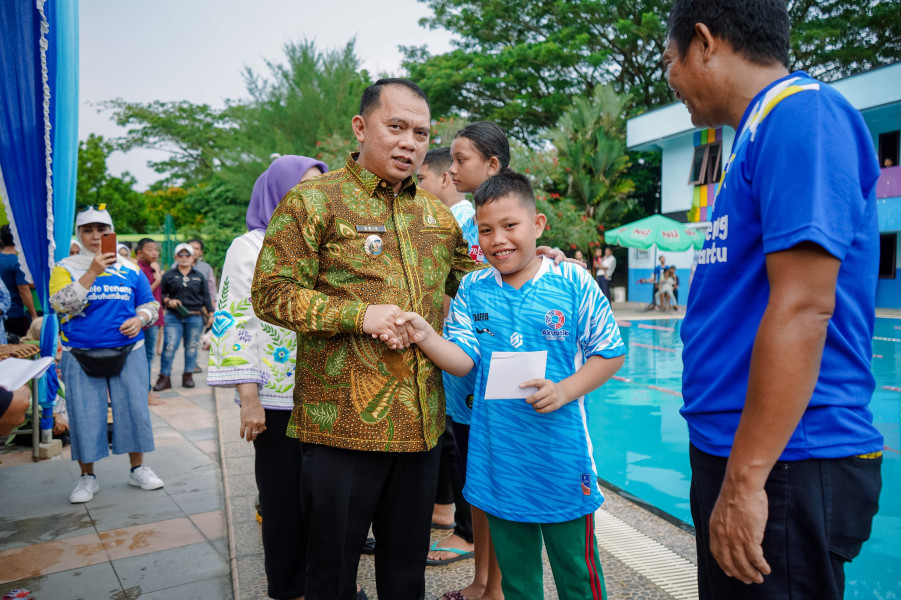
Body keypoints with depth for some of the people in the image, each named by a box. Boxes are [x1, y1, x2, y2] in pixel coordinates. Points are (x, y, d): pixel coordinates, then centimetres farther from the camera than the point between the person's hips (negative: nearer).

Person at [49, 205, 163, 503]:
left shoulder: (129, 268, 8)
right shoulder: (65, 267, 2)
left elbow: (149, 302, 15)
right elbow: (62, 304, -14)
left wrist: (140, 319, -7)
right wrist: (92, 273, -21)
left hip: (128, 352, 2)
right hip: (81, 355, -1)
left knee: (134, 408, 5)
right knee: (85, 414, 4)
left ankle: (138, 468, 21)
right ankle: (87, 477, 20)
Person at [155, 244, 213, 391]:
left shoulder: (199, 277, 12)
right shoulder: (169, 275, 8)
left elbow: (206, 297, 13)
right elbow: (161, 294, 10)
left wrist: (210, 314, 7)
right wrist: (168, 301, -9)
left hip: (195, 317, 1)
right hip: (173, 317, -1)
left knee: (191, 346, 5)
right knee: (169, 346, -8)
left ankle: (188, 375, 16)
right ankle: (164, 377, -2)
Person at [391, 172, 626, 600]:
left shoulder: (573, 283, -7)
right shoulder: (471, 289, 1)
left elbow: (610, 353, -3)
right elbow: (463, 360, -6)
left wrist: (563, 391, -17)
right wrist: (425, 337, -25)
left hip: (560, 458, -2)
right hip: (498, 461, 3)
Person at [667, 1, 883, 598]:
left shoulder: (800, 115, -14)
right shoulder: (762, 133, 14)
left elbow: (803, 309, -24)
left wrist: (744, 480, -22)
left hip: (783, 467, -9)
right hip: (735, 455, 9)